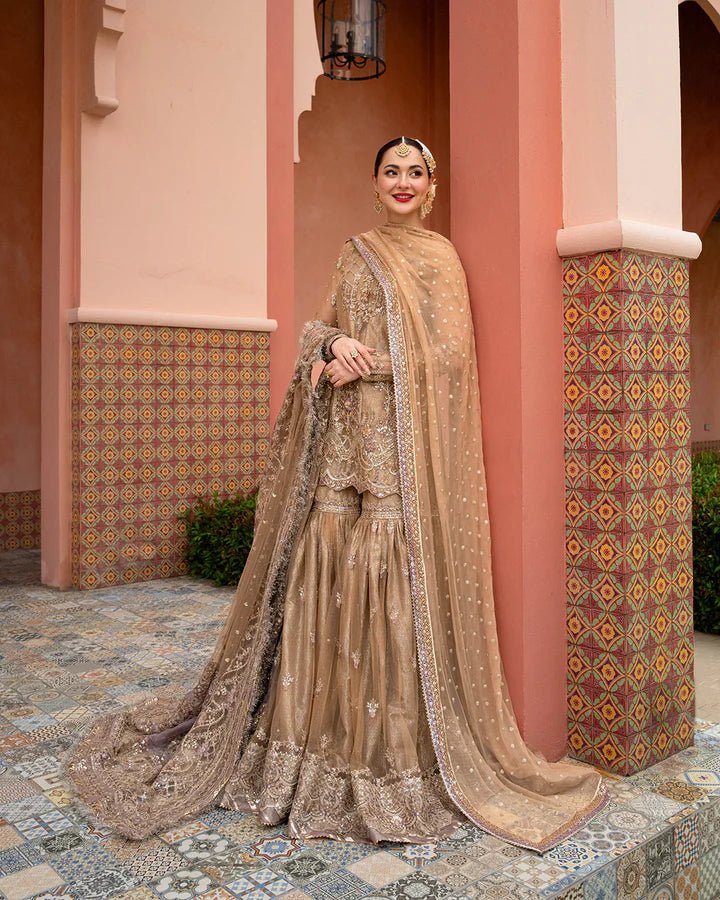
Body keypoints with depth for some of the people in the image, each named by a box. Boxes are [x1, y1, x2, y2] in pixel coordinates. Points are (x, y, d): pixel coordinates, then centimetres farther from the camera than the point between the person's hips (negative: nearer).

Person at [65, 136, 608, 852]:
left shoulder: (441, 258, 7)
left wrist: (367, 362, -12)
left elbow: (448, 356, -5)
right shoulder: (356, 254, 20)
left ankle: (400, 752, 7)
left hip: (407, 447, -4)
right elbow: (322, 329, 17)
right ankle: (329, 741, 12)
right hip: (346, 441, 4)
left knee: (398, 589, -7)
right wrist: (334, 346, -6)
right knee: (329, 574, 0)